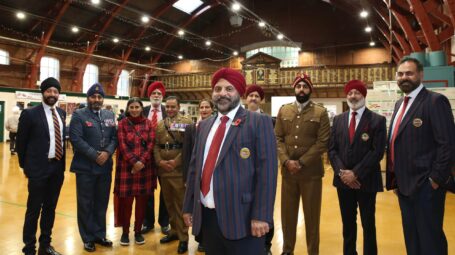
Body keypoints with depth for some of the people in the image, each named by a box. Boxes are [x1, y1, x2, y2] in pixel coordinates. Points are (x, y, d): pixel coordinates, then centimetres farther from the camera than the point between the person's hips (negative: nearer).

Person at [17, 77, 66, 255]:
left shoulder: (61, 113, 8)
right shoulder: (30, 113, -8)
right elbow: (21, 142, -3)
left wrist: (62, 163, 8)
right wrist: (25, 166, 0)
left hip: (57, 168, 5)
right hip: (39, 168, -5)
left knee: (50, 208, 15)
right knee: (34, 210, 5)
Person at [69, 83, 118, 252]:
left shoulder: (110, 115, 10)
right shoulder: (78, 115, -4)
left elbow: (115, 137, 6)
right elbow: (76, 139, -14)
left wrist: (107, 152, -12)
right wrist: (95, 155, -17)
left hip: (105, 166, 4)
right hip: (85, 167, -4)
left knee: (102, 203, 13)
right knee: (86, 204, 8)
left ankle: (100, 235, 28)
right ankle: (88, 238, 22)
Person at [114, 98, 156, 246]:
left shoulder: (148, 123, 7)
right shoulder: (122, 124, 3)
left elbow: (151, 144, -1)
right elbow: (122, 145, -6)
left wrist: (141, 161, -13)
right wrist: (134, 162, -17)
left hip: (145, 167, 2)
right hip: (127, 167, -1)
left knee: (142, 201, 7)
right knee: (126, 201, 3)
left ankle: (138, 231, 22)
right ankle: (125, 232, 19)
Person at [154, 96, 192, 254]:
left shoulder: (186, 122, -1)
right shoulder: (159, 125, 14)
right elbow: (155, 145, 7)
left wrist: (176, 161, -16)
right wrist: (160, 161, -8)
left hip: (179, 169, -5)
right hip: (163, 170, 5)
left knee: (180, 204, 0)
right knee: (168, 202, 15)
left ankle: (183, 237, 10)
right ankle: (174, 231, 31)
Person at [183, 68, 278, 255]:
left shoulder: (259, 122, -5)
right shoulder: (204, 125, 12)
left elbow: (266, 170, -11)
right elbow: (194, 167, 14)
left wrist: (261, 216, -16)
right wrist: (188, 207, 13)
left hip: (241, 217, -5)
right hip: (206, 216, 6)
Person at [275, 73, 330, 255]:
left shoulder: (321, 113, -1)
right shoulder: (283, 111, 8)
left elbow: (323, 142, -8)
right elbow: (278, 138, 3)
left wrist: (301, 162, -14)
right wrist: (286, 161, -11)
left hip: (311, 172, -2)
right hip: (287, 171, 3)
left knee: (312, 214, 8)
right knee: (287, 212, 12)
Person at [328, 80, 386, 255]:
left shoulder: (377, 120, -4)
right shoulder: (338, 120, 8)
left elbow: (378, 152, -12)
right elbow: (332, 149, 4)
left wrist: (356, 173, -16)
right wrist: (341, 171, -10)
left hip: (366, 181, -3)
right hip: (343, 180, 4)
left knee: (368, 224, 11)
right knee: (347, 223, 16)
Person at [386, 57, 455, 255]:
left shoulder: (435, 101, -11)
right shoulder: (400, 104, 14)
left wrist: (436, 179, -17)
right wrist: (396, 178, 14)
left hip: (425, 185, -8)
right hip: (404, 184, 8)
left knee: (429, 239, 5)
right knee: (411, 237, 18)